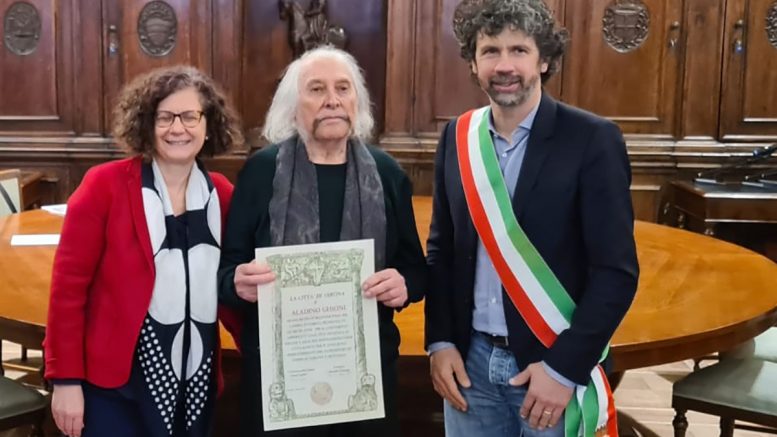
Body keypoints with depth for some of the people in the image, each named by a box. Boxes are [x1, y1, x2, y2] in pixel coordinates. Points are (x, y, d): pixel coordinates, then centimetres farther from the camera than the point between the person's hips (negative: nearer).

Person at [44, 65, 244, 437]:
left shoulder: (221, 194, 3)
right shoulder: (105, 184, -9)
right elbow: (68, 284, -8)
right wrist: (65, 380, -10)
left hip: (197, 382, 4)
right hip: (116, 383, -4)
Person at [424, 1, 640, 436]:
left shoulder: (592, 140, -11)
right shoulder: (458, 138, 2)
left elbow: (617, 271, -12)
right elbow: (442, 248, 9)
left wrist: (564, 368, -15)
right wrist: (440, 341, 1)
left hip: (555, 364, -4)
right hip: (470, 360, 4)